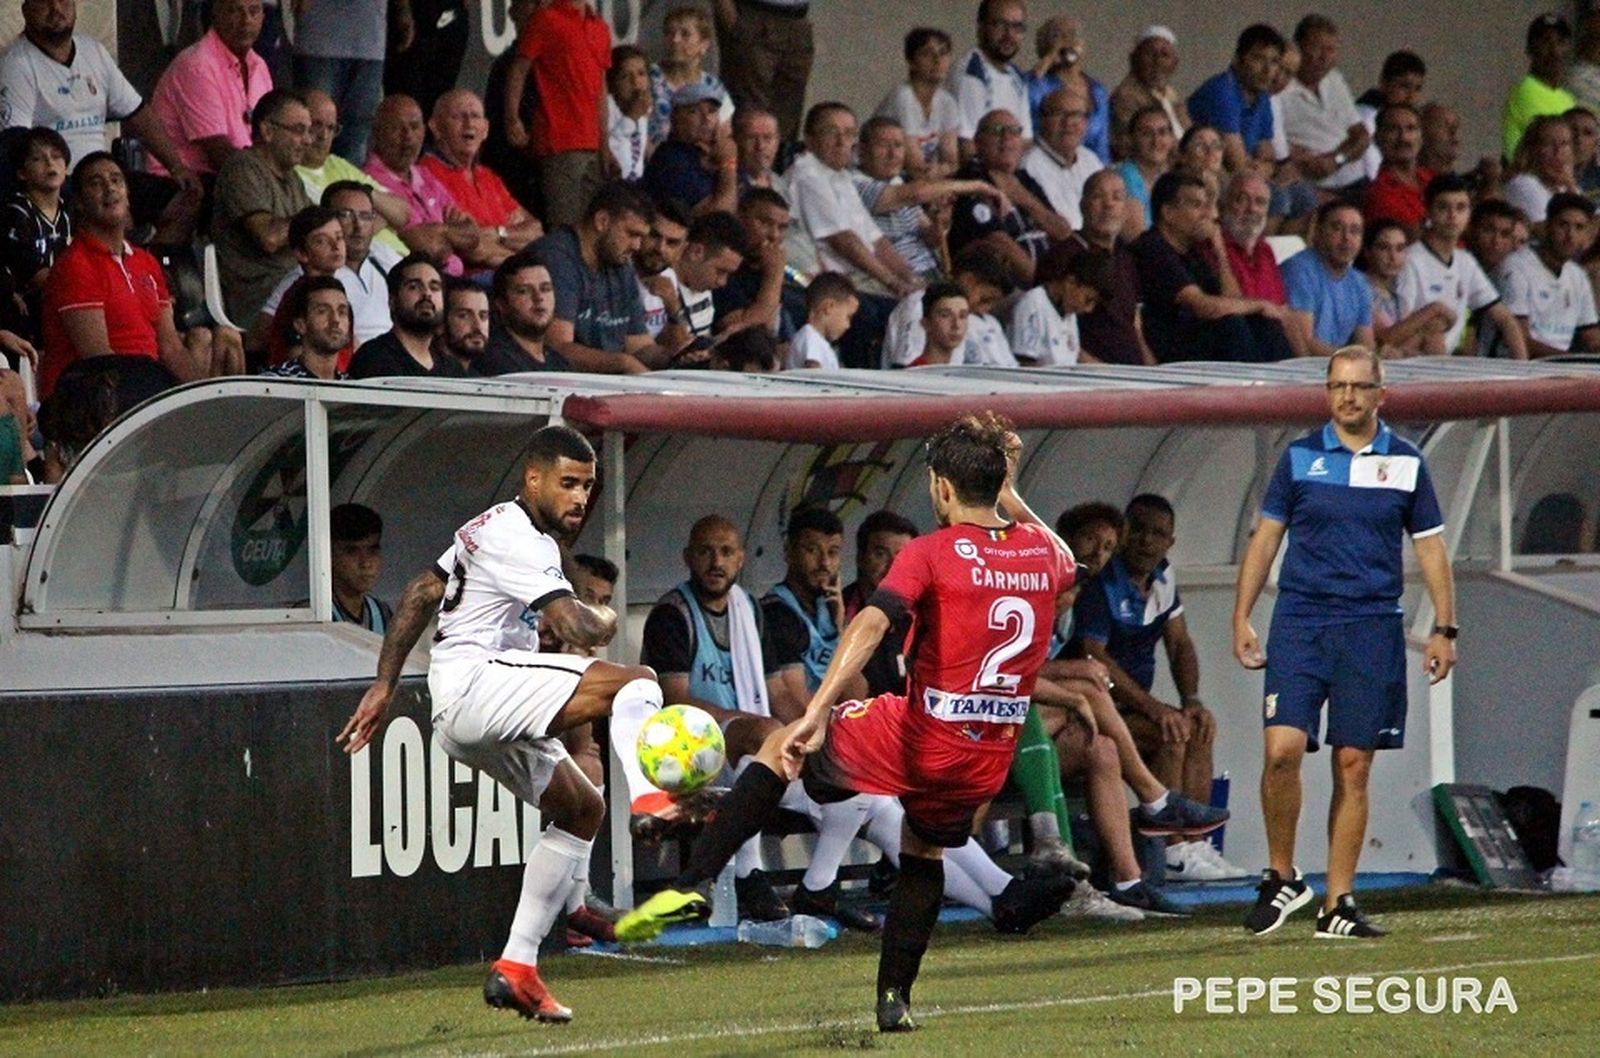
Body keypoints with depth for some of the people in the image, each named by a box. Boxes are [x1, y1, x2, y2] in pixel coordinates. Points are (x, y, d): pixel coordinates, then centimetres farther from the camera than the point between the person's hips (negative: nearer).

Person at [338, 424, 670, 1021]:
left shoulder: (492, 527, 21)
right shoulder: (521, 541, -12)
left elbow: (419, 595, 26)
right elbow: (577, 629, -20)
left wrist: (384, 687, 26)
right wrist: (604, 620, 4)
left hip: (458, 719, 11)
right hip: (476, 684, -11)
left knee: (581, 810, 18)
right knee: (636, 683, -23)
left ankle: (516, 969, 14)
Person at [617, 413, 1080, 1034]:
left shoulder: (932, 553, -11)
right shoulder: (1044, 552, 5)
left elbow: (871, 624, -25)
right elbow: (1065, 566, 33)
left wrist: (814, 715, -33)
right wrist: (1008, 493, 33)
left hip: (918, 740, -5)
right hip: (986, 764, 5)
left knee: (781, 748, 13)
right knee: (924, 853, 32)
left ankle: (692, 886, 3)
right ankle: (894, 1000, 30)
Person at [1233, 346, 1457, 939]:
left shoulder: (1406, 463, 8)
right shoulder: (1299, 458, 6)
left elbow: (1430, 548, 12)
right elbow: (1265, 538, 10)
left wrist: (1444, 628, 5)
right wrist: (1241, 617, 3)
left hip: (1372, 628, 1)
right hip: (1300, 621, -1)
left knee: (1353, 766, 1)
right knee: (1282, 748, -16)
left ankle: (1338, 905, 7)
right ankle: (1282, 879, 2)